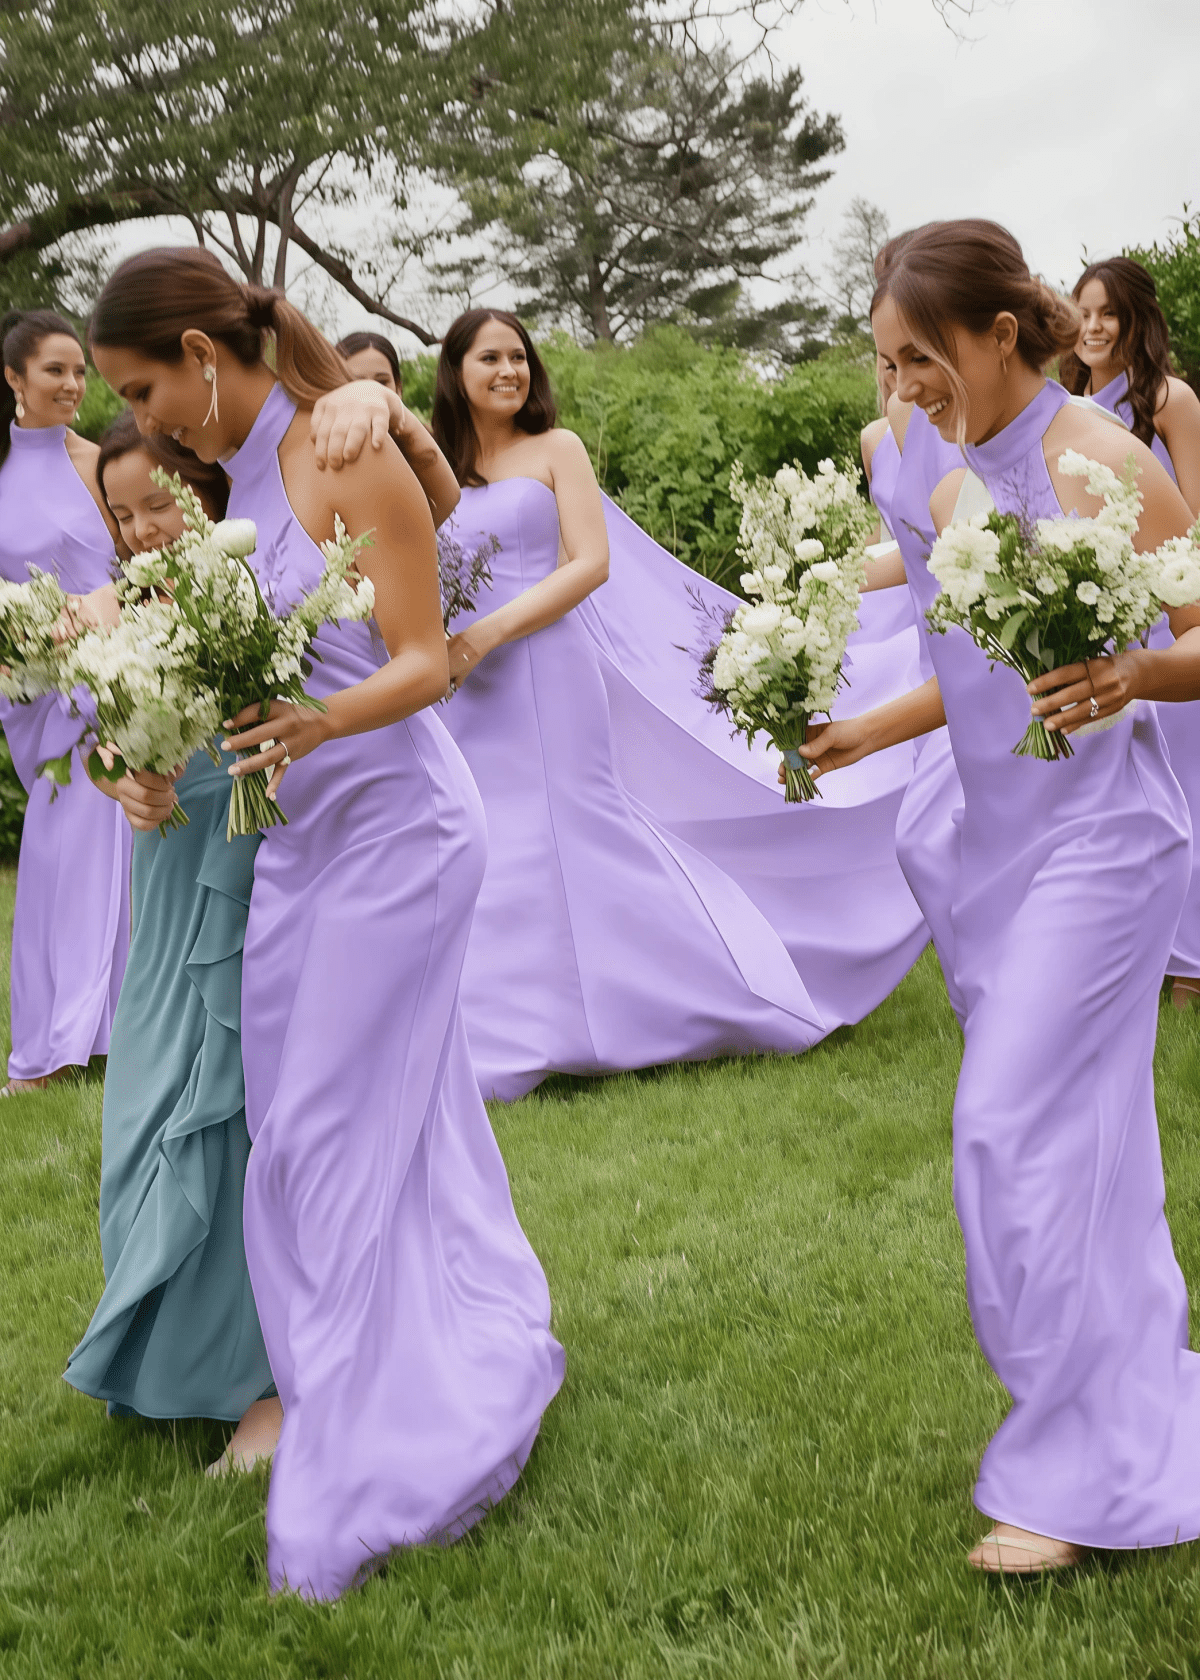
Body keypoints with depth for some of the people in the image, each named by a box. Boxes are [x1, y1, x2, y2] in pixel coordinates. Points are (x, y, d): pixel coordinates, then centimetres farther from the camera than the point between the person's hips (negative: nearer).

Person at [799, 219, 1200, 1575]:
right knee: (1073, 1131, 11)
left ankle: (1087, 1473, 5)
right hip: (998, 840, 7)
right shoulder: (952, 491, 11)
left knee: (1019, 1130, -9)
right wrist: (861, 731, 11)